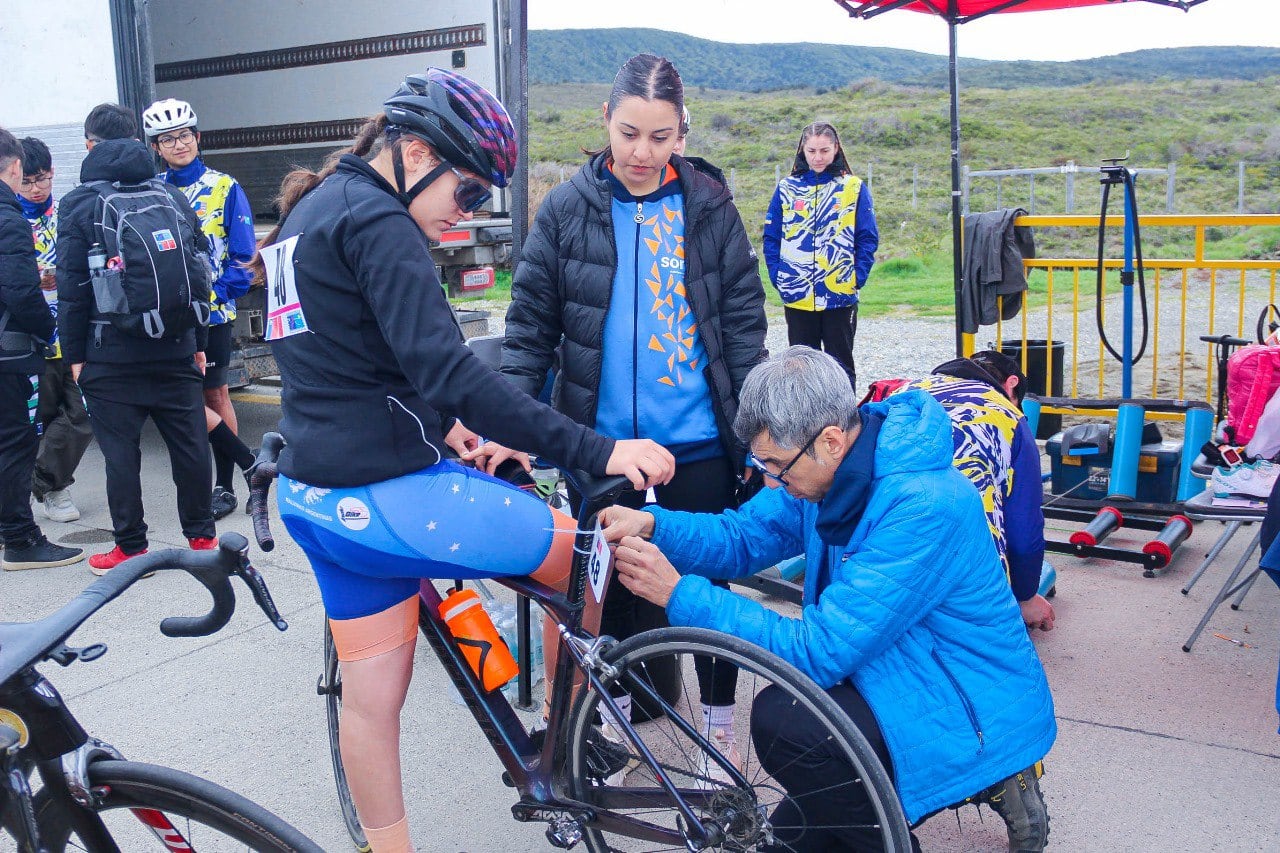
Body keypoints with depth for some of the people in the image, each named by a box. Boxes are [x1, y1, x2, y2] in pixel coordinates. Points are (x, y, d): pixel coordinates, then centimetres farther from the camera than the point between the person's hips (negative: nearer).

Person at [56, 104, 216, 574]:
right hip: (175, 350, 3)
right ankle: (201, 536, 20)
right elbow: (198, 275, 9)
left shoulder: (77, 205, -3)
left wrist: (75, 354, 2)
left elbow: (72, 288, -5)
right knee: (189, 443, 10)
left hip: (111, 353, -3)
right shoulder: (174, 197, 7)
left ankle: (132, 548, 12)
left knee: (120, 451, 4)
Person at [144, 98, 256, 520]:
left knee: (215, 394, 3)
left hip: (212, 311, -2)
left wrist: (221, 293, -13)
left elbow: (243, 253, -2)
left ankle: (224, 486, 14)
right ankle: (253, 466, 9)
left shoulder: (223, 187, 0)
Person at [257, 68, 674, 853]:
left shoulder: (312, 207, 15)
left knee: (371, 697, 18)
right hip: (386, 497, -10)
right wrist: (597, 451, -28)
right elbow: (447, 370, -28)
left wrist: (441, 427, 21)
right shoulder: (377, 223, -16)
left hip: (321, 496, 10)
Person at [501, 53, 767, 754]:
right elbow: (530, 326, -1)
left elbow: (744, 321, 2)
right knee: (612, 582, 12)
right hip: (601, 439, 1)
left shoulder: (710, 208, 1)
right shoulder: (567, 210, 0)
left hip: (697, 439, 0)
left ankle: (718, 723, 29)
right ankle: (615, 713, 33)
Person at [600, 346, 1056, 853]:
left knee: (780, 720, -24)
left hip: (979, 717, -8)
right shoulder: (833, 467, -6)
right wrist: (651, 526, -14)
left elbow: (820, 652, -31)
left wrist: (679, 593, -30)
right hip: (912, 678, 8)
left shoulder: (922, 507, -31)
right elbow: (746, 536, 4)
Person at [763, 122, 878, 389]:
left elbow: (868, 238, 0)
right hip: (797, 297, 2)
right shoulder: (787, 188, 6)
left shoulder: (854, 188, 1)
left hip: (841, 296, -2)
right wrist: (778, 277, -4)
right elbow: (771, 238, 6)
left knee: (840, 364, 7)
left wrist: (857, 277, -9)